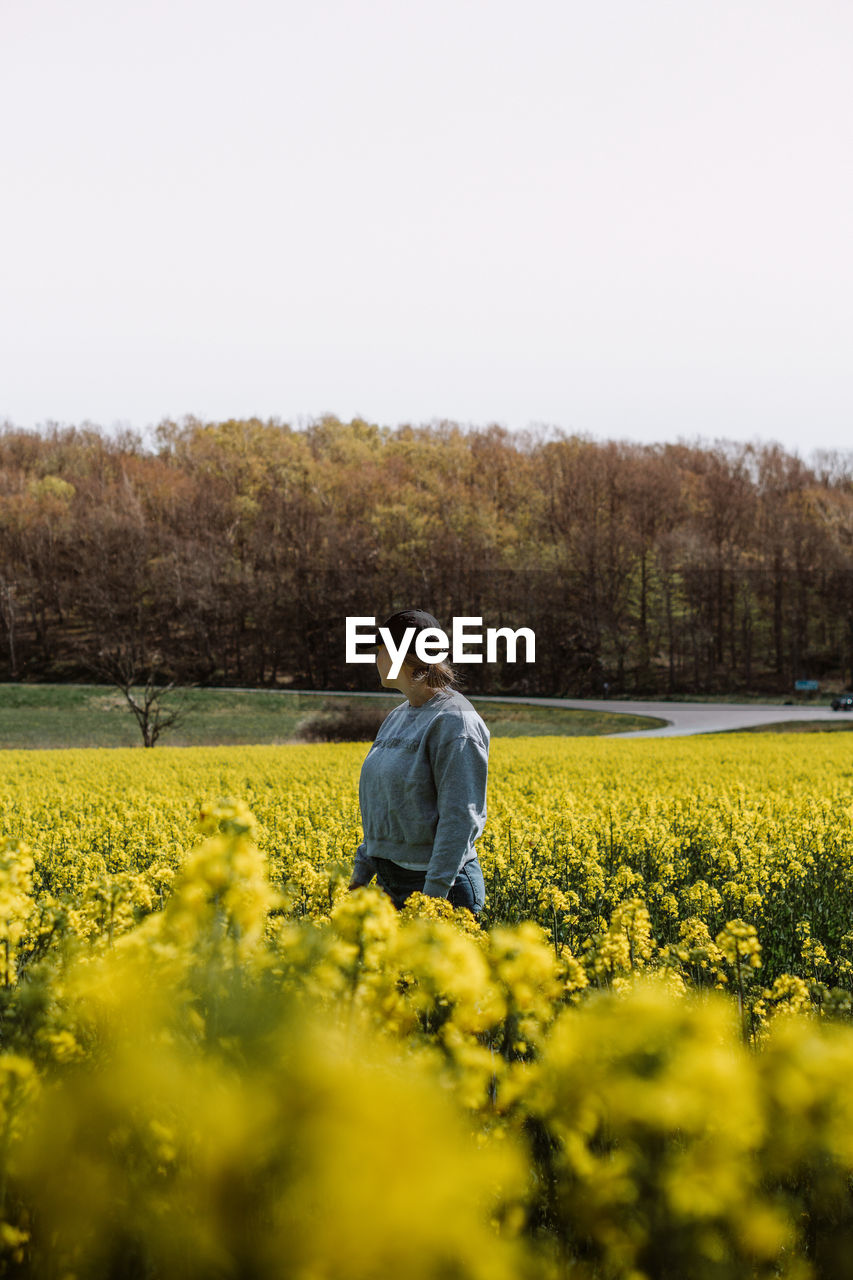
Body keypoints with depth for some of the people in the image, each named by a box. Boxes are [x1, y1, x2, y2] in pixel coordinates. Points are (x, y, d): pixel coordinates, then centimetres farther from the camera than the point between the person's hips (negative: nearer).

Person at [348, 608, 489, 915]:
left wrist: (433, 896, -23)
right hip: (391, 883, 8)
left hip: (439, 888, -8)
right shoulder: (398, 717, 13)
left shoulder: (454, 721, -15)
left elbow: (460, 818, -20)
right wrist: (360, 874, 17)